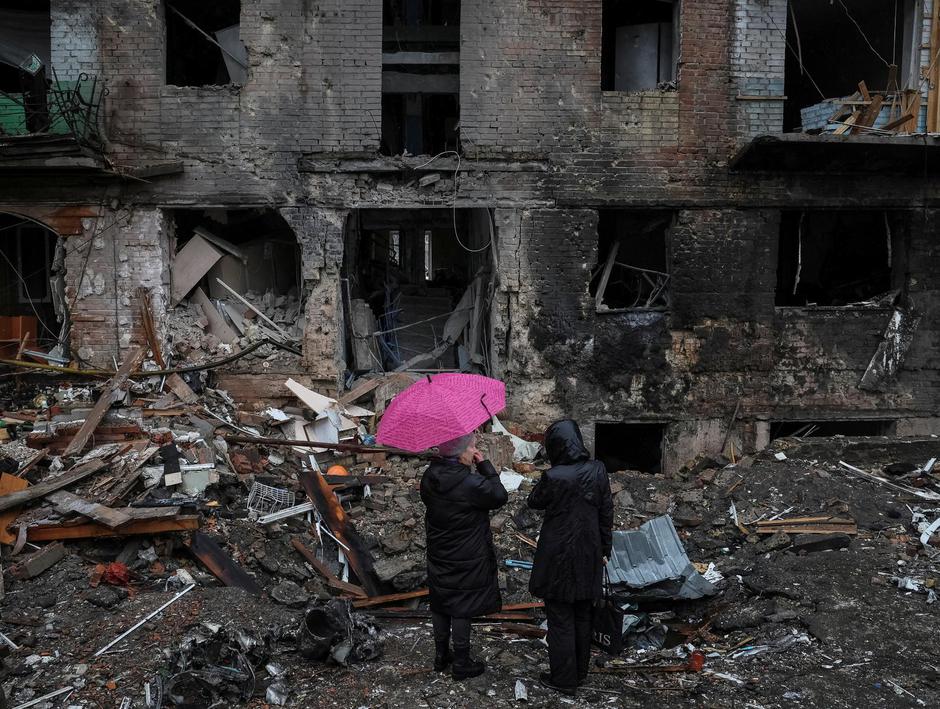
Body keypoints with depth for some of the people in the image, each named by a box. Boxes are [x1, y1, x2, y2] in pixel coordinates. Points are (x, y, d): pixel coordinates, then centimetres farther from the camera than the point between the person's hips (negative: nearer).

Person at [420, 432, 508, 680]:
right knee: (462, 608, 7)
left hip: (439, 555, 6)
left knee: (440, 605, 19)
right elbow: (500, 496, -13)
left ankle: (441, 655, 34)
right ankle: (461, 663, 20)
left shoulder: (429, 477, -6)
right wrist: (485, 465, -11)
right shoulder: (470, 483, -26)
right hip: (467, 559, -6)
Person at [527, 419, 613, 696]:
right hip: (588, 557, 5)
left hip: (559, 558, -5)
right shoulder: (598, 470, -8)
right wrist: (604, 549, 12)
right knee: (582, 616, 20)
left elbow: (534, 502, -2)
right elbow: (607, 512, 1)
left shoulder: (554, 477, -22)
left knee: (561, 619, 9)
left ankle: (564, 679, 20)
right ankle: (580, 671, 34)